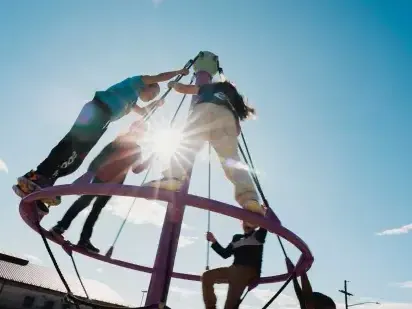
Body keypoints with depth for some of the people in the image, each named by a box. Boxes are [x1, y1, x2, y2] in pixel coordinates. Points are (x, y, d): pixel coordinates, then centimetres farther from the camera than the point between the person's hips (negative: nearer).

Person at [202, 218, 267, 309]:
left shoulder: (258, 235, 10)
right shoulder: (237, 238, 25)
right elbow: (225, 254, 21)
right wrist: (214, 241, 13)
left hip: (251, 271, -6)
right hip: (235, 269, 6)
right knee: (207, 276, -8)